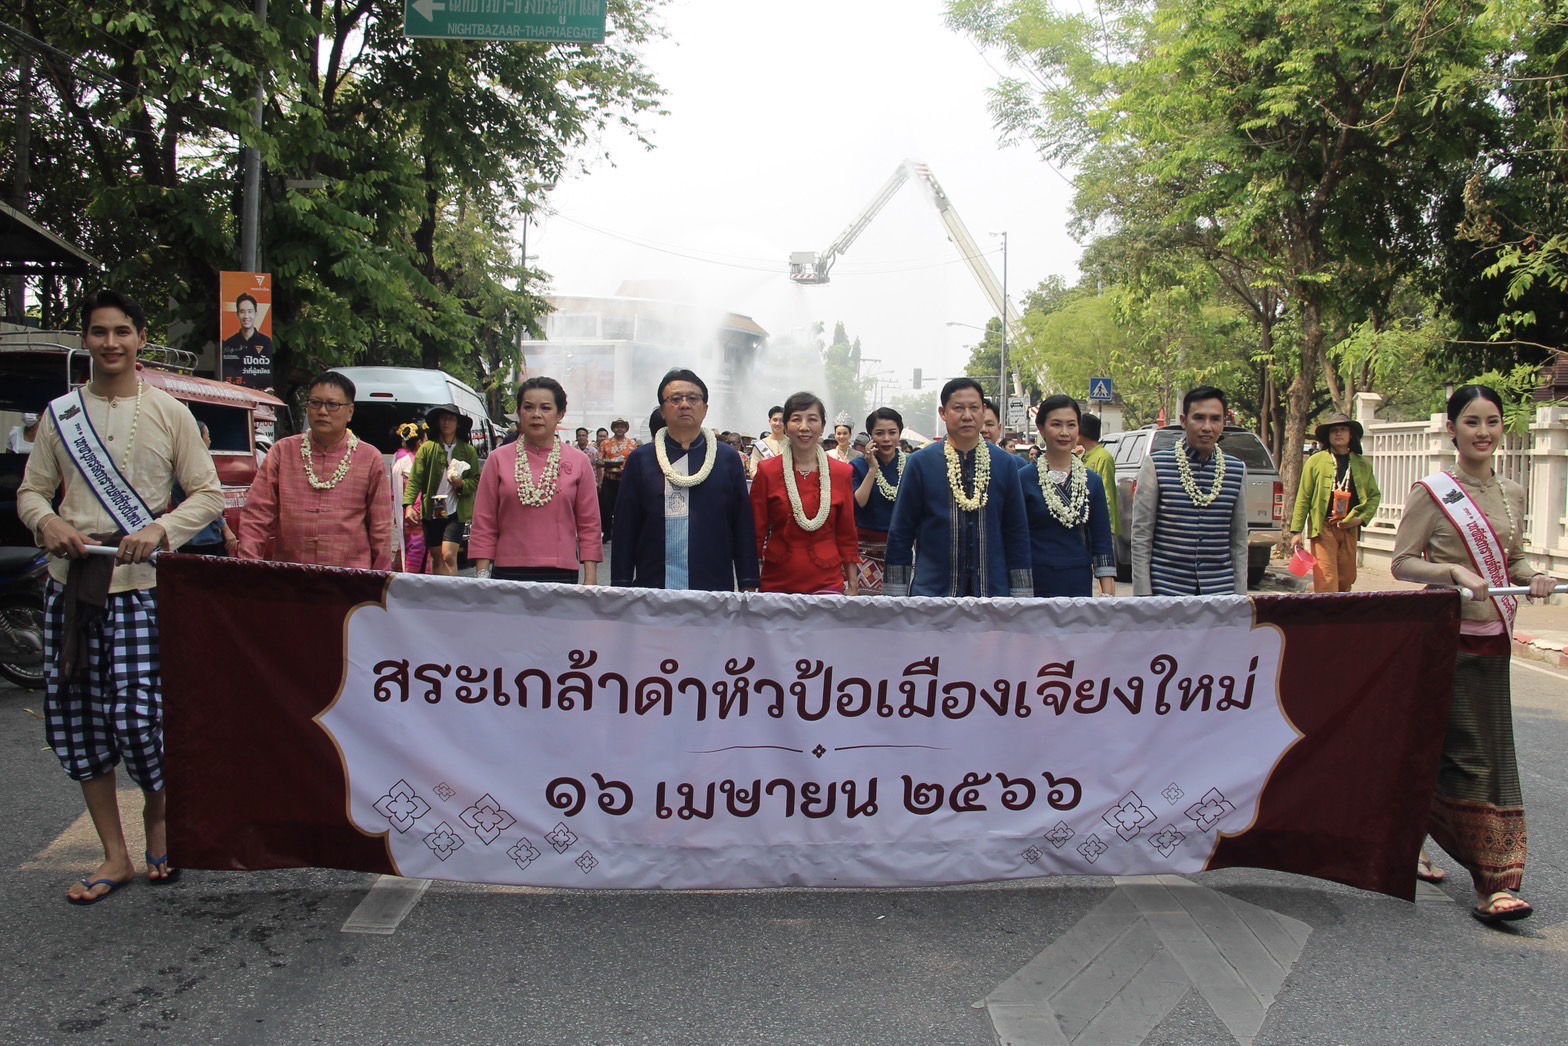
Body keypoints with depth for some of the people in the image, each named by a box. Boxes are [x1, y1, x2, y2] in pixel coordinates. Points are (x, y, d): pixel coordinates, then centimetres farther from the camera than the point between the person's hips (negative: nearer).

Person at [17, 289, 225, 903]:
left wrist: (159, 531, -14)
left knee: (137, 715, -10)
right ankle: (115, 856, 18)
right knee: (77, 720, 6)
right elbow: (31, 490, 14)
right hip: (70, 583, 4)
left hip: (141, 586, -3)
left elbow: (209, 495, 2)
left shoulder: (169, 413, 3)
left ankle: (158, 818, 20)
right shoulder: (61, 413, 10)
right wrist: (48, 523, -8)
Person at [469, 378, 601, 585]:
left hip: (561, 575, 0)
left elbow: (590, 527, 6)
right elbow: (483, 525, 6)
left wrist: (590, 580, 0)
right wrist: (482, 577, 0)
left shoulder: (579, 462, 5)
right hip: (507, 574, 0)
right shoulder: (499, 459, 6)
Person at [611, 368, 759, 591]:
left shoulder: (728, 461, 7)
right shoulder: (640, 460, 7)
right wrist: (620, 589, 1)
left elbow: (744, 527, 6)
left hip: (714, 590, 0)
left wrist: (748, 586, 2)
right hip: (652, 588, 0)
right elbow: (625, 529, 5)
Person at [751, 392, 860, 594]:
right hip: (777, 581, 0)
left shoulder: (842, 473, 3)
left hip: (827, 583, 0)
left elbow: (847, 536, 8)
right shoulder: (766, 471, 0)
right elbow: (756, 533, 3)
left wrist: (853, 586, 6)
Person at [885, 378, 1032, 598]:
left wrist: (1020, 596, 3)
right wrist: (896, 594, -1)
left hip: (993, 590, 1)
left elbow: (1017, 533, 6)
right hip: (931, 590, -1)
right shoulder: (921, 463, -1)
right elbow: (900, 532, 2)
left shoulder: (1003, 464, 3)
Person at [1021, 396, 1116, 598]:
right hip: (1036, 585, -2)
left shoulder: (1092, 481, 7)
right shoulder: (1024, 478, -2)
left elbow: (1102, 542, 7)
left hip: (1080, 584, 3)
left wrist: (1108, 595, 1)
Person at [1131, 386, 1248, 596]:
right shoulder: (1156, 465, -3)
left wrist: (1240, 596, 8)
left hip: (1220, 591, 3)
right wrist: (1143, 595, -7)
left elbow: (1239, 541, 12)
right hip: (1165, 590, -3)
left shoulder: (1236, 470, 8)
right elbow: (1141, 537, -3)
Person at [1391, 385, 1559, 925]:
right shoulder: (1432, 491, -7)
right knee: (1470, 755, -5)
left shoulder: (1512, 494, 10)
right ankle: (1493, 881, 0)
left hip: (1493, 636, 6)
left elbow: (1512, 559, 19)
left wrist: (1532, 577, -2)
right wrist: (1454, 572, -23)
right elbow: (1401, 563, -8)